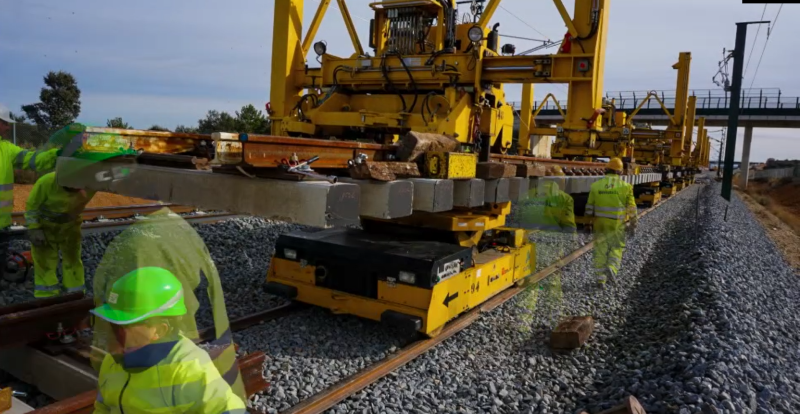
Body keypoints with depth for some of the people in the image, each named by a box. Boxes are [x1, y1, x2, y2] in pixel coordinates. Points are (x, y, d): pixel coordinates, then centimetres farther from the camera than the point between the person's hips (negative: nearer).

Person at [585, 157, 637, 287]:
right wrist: (633, 224, 8)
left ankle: (601, 278, 11)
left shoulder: (596, 185, -4)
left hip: (600, 222, 2)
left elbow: (590, 206, 0)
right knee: (616, 248, 14)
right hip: (617, 224, -1)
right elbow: (631, 208, -4)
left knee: (601, 249, 10)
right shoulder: (625, 186, -9)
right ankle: (611, 268, -13)